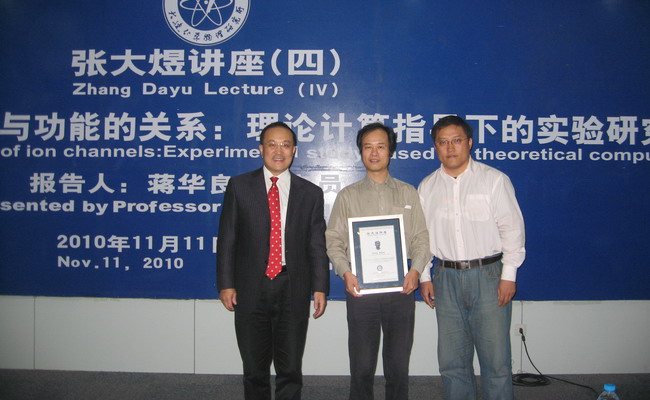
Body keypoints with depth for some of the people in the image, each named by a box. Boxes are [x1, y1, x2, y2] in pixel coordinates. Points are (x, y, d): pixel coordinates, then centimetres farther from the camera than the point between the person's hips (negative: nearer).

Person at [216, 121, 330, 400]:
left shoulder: (311, 193, 5)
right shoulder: (239, 186, 3)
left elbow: (317, 245, 4)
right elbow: (227, 238, 2)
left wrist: (320, 288, -1)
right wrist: (226, 284, -4)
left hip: (293, 290, 0)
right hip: (251, 288, 0)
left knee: (290, 369, 9)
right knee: (254, 369, 13)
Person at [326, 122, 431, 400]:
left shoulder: (408, 193, 12)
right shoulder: (347, 196, 9)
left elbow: (421, 237, 7)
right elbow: (333, 240, 4)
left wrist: (416, 269, -9)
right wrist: (345, 272, -12)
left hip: (401, 287, 1)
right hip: (360, 287, -1)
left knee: (398, 367, 8)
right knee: (362, 367, 6)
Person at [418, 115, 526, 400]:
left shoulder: (494, 180, -1)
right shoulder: (427, 187, 9)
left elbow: (512, 228, -3)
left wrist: (508, 275, -8)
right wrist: (424, 277, 9)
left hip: (488, 275, -3)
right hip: (446, 278, 3)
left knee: (496, 357, 0)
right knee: (452, 360, 11)